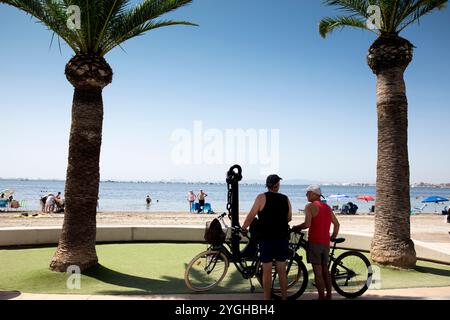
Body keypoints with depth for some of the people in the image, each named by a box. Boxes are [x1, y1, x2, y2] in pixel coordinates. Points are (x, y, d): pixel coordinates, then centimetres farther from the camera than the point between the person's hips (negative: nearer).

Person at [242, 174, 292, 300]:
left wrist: (244, 228, 6)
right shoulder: (286, 199, 4)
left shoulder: (262, 197, -8)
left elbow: (251, 216, -9)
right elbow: (289, 218, 12)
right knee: (282, 270, 14)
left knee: (267, 271, 4)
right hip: (283, 238, 4)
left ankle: (267, 298, 11)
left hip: (267, 239, -4)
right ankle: (284, 297, 22)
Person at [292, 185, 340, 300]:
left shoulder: (310, 206, -8)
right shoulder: (327, 207, 15)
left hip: (315, 242, -7)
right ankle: (329, 296, 22)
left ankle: (321, 297, 0)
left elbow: (307, 224, -21)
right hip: (326, 243, 7)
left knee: (318, 272, -2)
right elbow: (337, 224, 20)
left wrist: (296, 228, -4)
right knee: (325, 270, 16)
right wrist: (333, 237, 32)